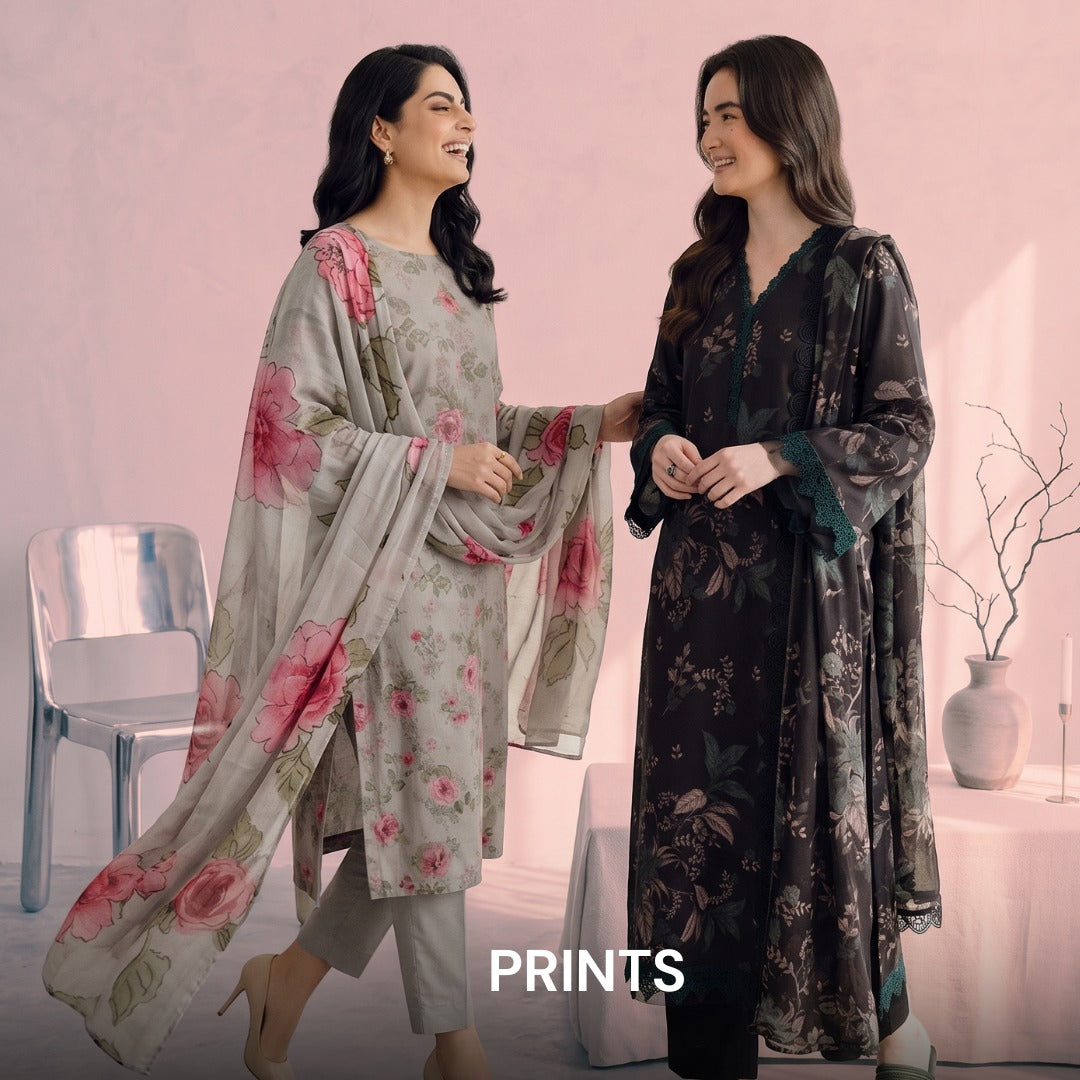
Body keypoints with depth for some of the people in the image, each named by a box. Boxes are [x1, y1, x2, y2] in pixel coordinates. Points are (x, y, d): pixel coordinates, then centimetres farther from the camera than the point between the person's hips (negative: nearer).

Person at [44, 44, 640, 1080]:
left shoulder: (457, 268, 15)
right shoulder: (335, 265, -8)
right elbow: (294, 426, -14)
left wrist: (586, 426, 7)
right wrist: (437, 463, -16)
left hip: (466, 566, 8)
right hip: (390, 567, -8)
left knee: (437, 798, 10)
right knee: (424, 796, -2)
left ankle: (289, 976, 28)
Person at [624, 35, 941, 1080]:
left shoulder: (860, 269, -4)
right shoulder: (702, 272, 13)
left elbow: (905, 427, -7)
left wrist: (778, 460, -18)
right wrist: (659, 448, -5)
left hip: (813, 576, -5)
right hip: (703, 576, 5)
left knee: (819, 791, 3)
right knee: (705, 795, 5)